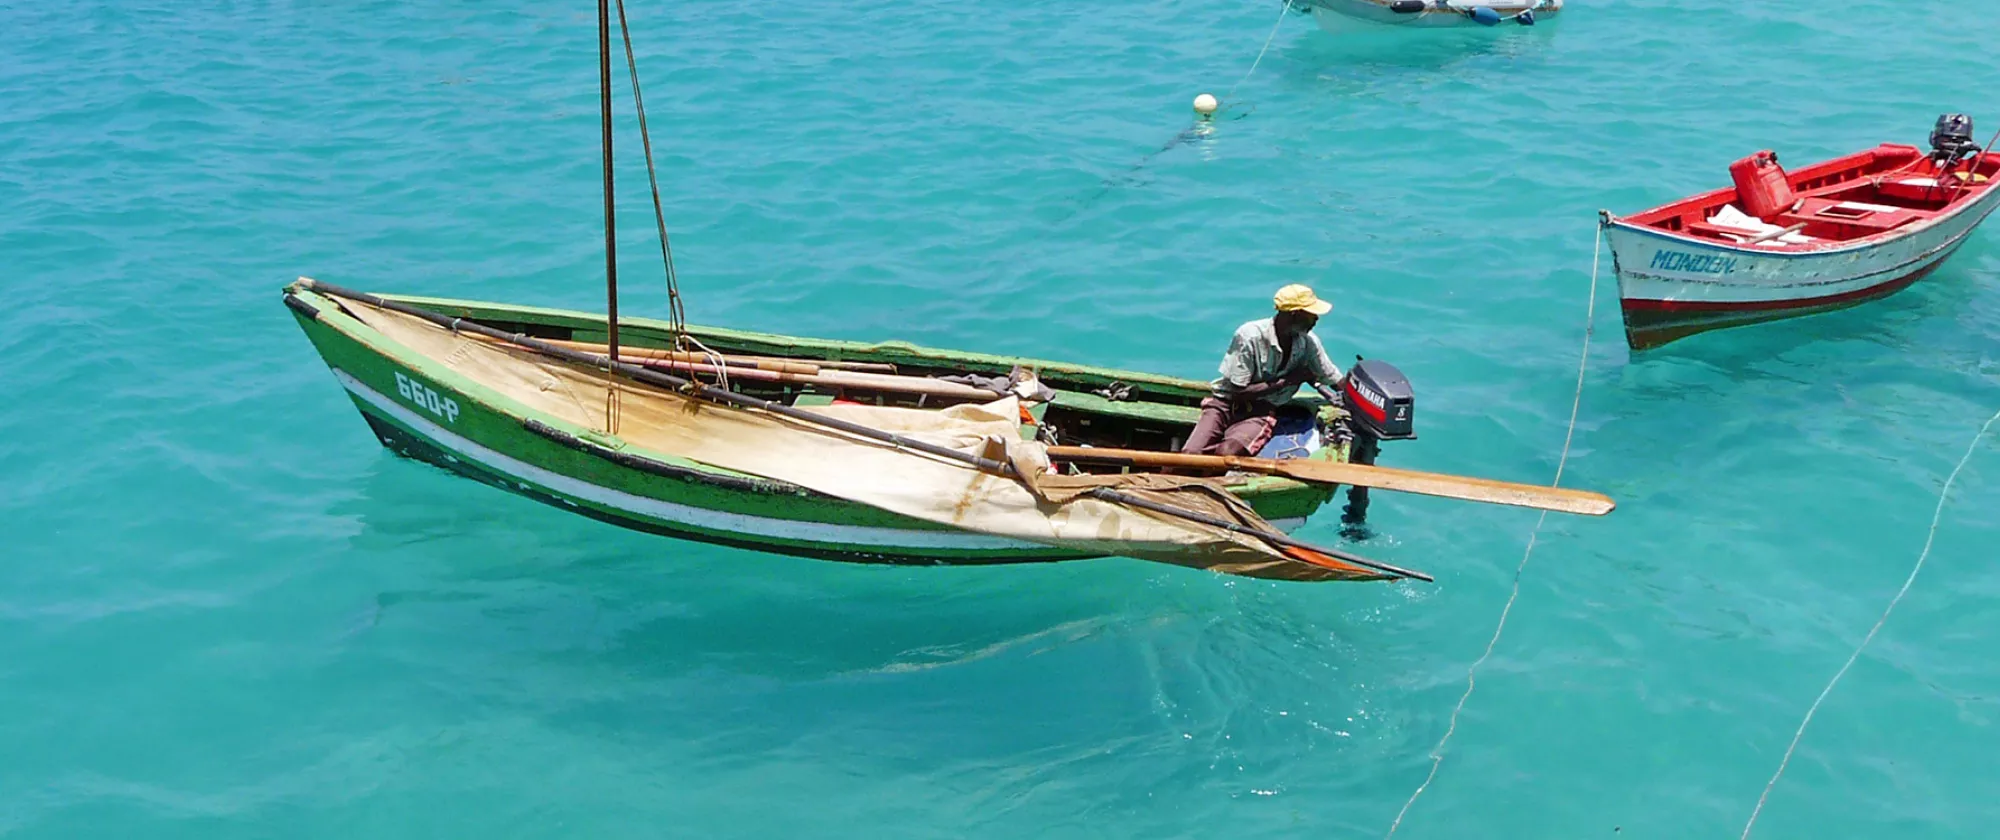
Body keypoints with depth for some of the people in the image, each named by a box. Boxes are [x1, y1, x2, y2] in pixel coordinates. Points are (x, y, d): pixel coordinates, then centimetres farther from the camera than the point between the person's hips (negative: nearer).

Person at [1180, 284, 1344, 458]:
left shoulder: (1309, 342, -2)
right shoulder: (1249, 336, -16)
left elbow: (1338, 383, 8)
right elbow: (1239, 392, -15)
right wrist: (1286, 381, -14)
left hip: (1262, 411, 2)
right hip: (1227, 403, -2)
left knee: (1229, 453, -32)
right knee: (1190, 456, -26)